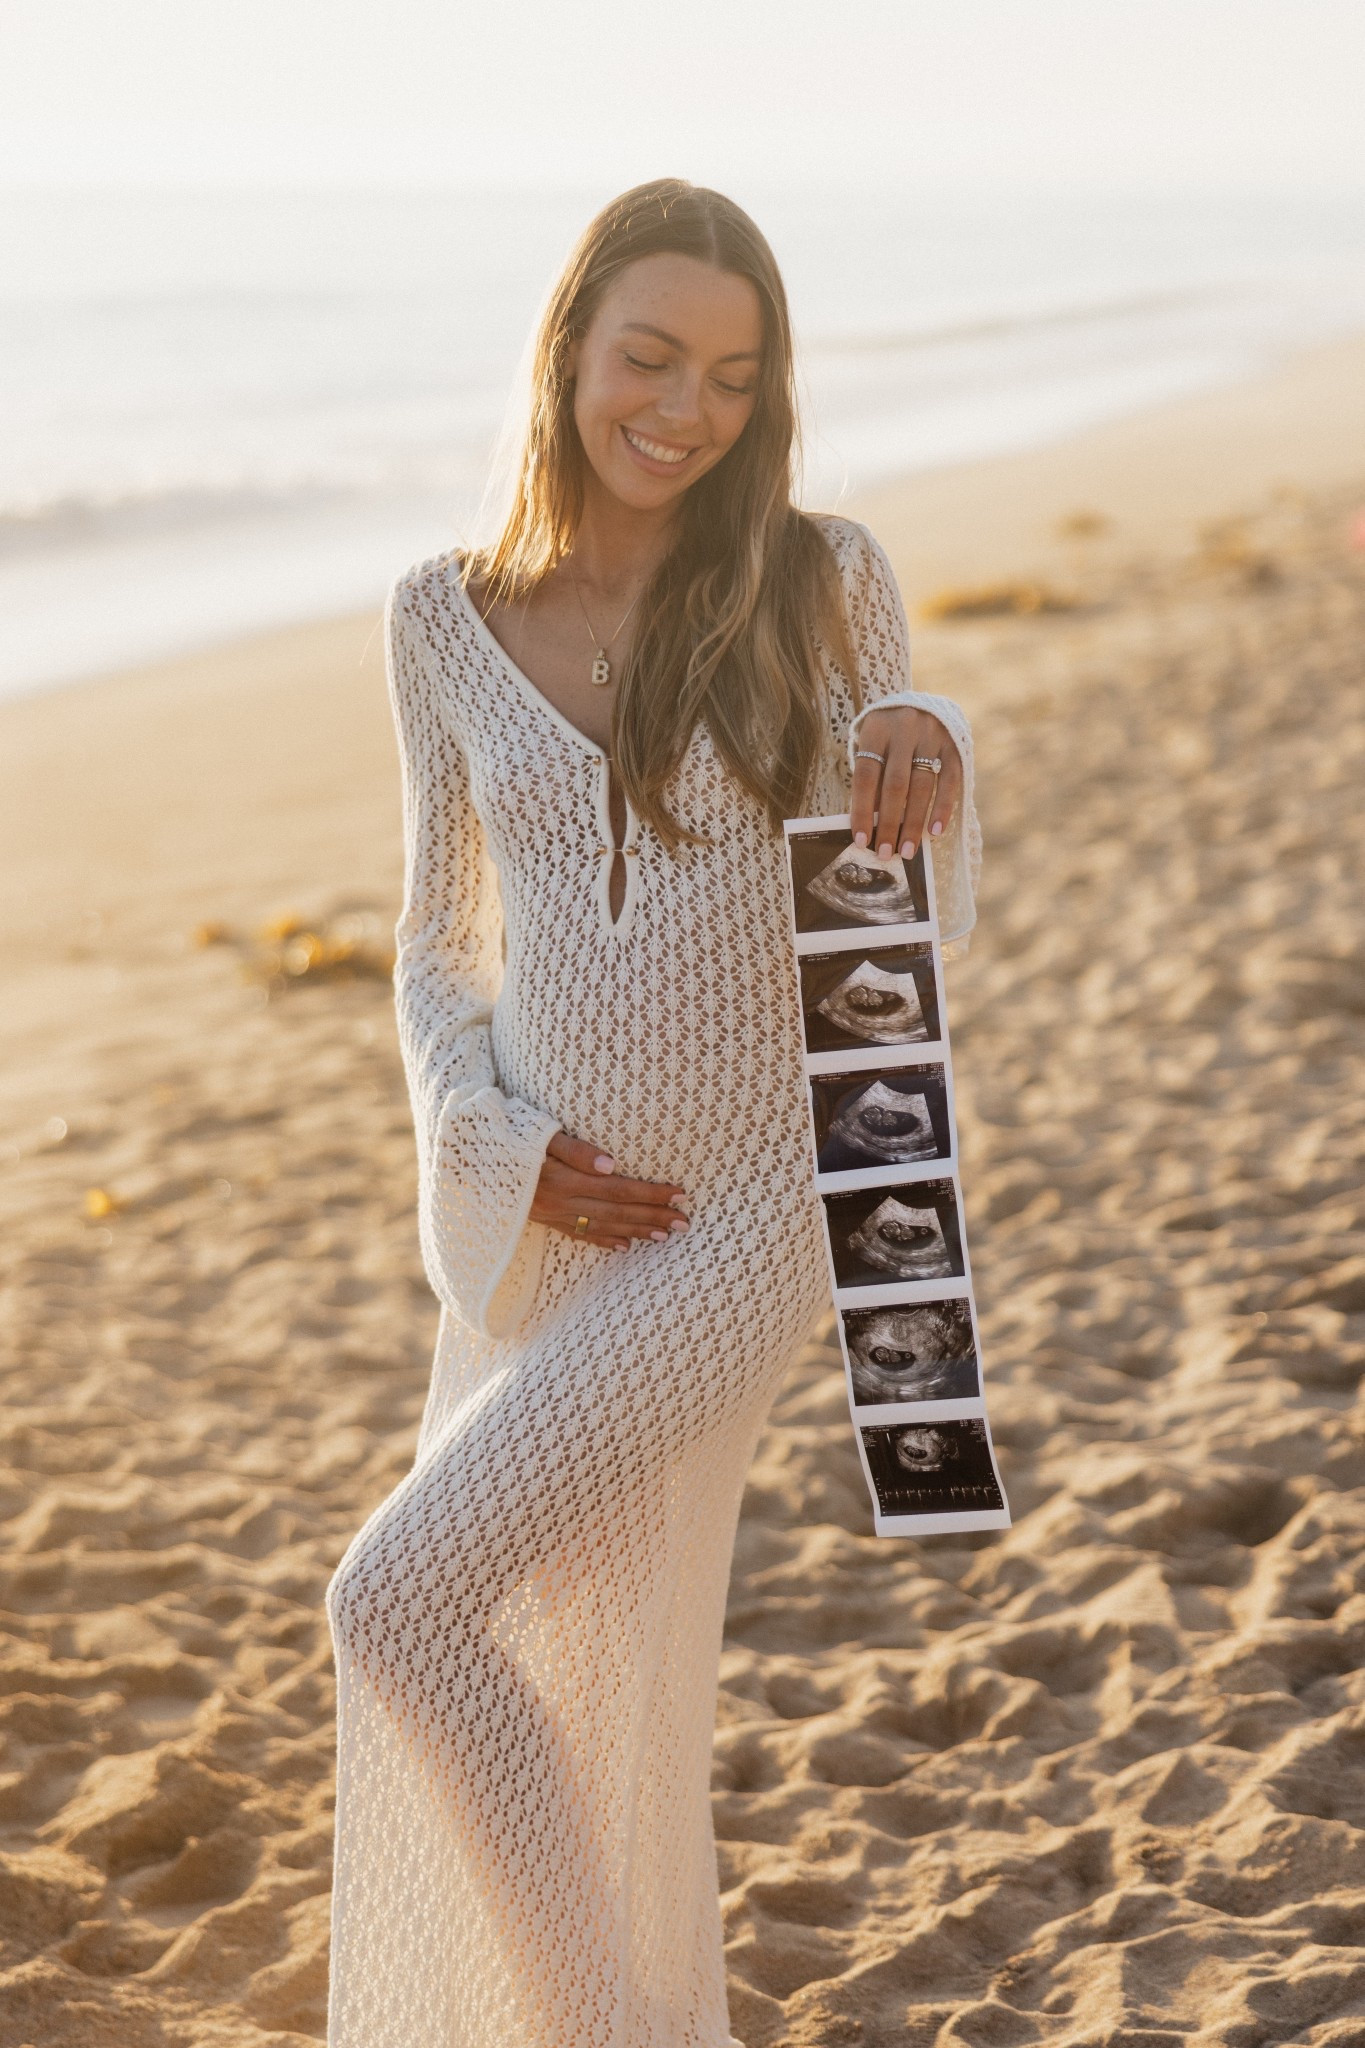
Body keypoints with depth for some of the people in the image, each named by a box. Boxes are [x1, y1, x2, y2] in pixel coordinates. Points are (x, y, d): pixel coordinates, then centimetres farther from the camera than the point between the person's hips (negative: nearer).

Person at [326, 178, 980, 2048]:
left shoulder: (820, 581, -4)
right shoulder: (448, 622, 3)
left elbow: (912, 916, -2)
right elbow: (437, 946, 10)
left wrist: (921, 752, -24)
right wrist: (498, 1143, -7)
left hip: (747, 1211, -4)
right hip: (549, 1219, 4)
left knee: (400, 1598, -16)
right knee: (577, 1712, 14)